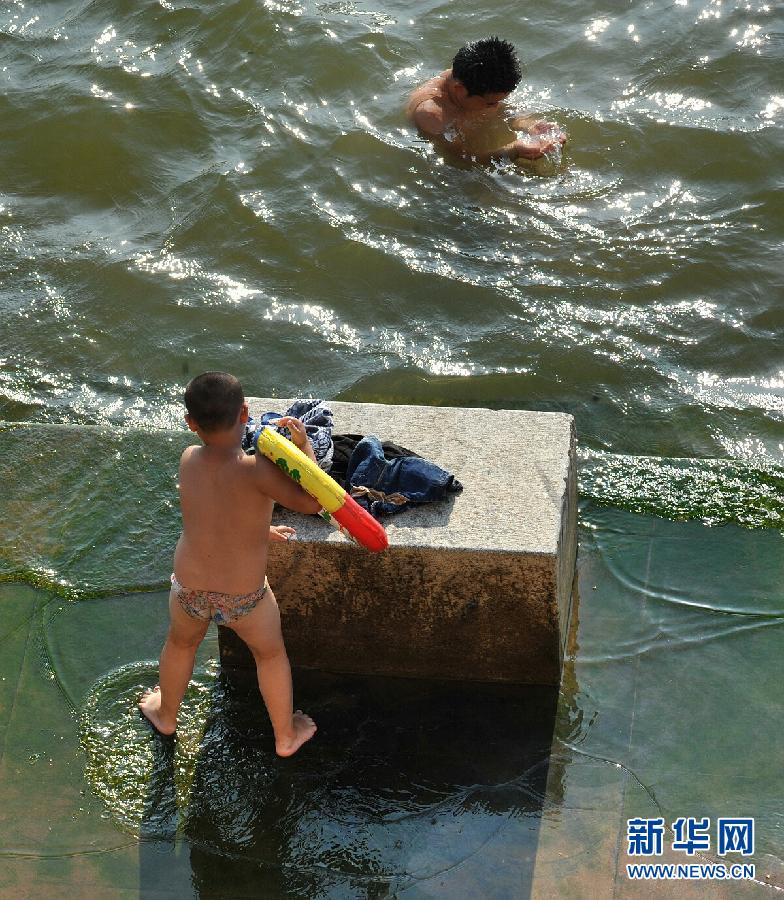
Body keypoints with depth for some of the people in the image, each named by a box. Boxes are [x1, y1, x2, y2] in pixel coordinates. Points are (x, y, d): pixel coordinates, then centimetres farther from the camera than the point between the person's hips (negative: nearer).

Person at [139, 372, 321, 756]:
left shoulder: (188, 460, -15)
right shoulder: (254, 469, -31)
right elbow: (311, 502, -25)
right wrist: (304, 445, -14)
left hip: (189, 590, 3)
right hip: (245, 598, -3)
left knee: (180, 644, 34)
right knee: (271, 654, 27)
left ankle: (166, 715, 59)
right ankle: (286, 736, 46)